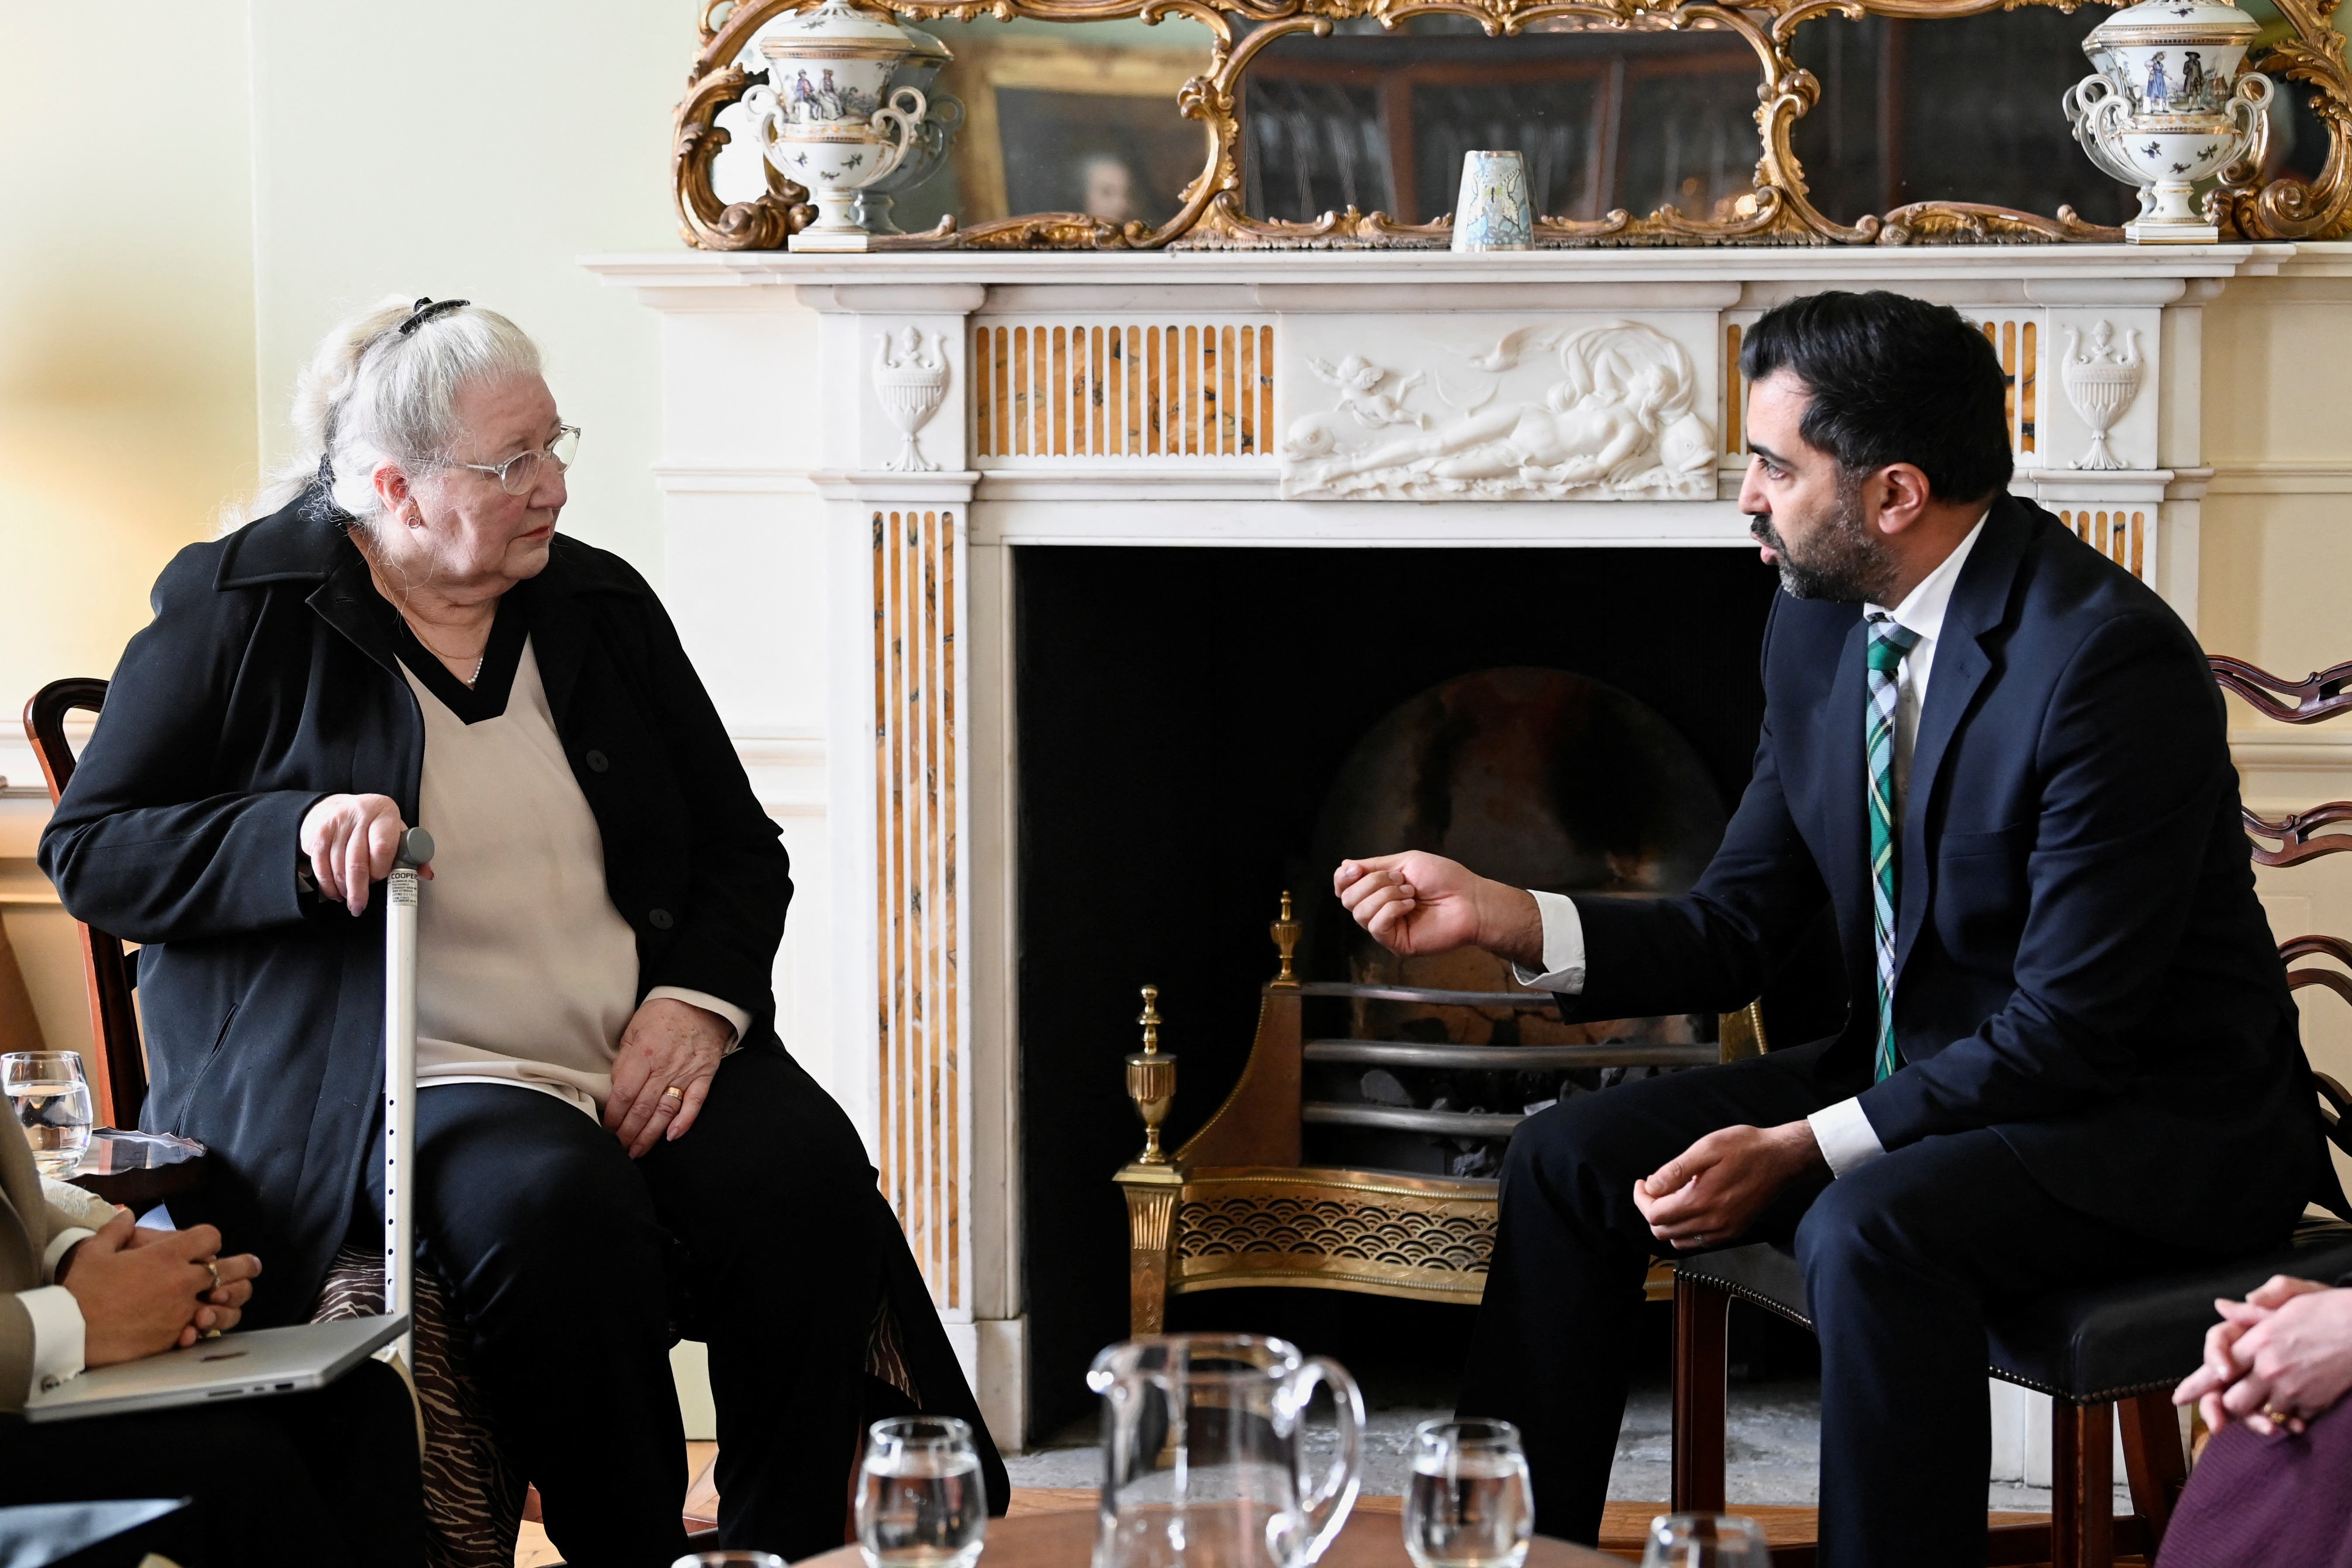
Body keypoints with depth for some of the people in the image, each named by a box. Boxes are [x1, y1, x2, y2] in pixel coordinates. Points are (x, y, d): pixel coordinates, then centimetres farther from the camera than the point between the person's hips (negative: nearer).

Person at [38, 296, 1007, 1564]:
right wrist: (299, 835, -16)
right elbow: (89, 850, 1)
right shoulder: (237, 610, 3)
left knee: (805, 1174, -27)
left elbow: (739, 845, 18)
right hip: (400, 1077, -4)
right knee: (555, 1211, -36)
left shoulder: (600, 605, 16)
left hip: (649, 1060, 4)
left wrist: (696, 1000, -3)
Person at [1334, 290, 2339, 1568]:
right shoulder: (1819, 625, 2)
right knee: (1568, 1160, -2)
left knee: (1867, 1231, -35)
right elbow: (1737, 931, 7)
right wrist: (1499, 918, -7)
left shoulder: (2107, 657, -24)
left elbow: (2068, 1031, -25)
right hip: (1917, 1073, 9)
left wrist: (1800, 1151, -25)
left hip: (2154, 1116, -8)